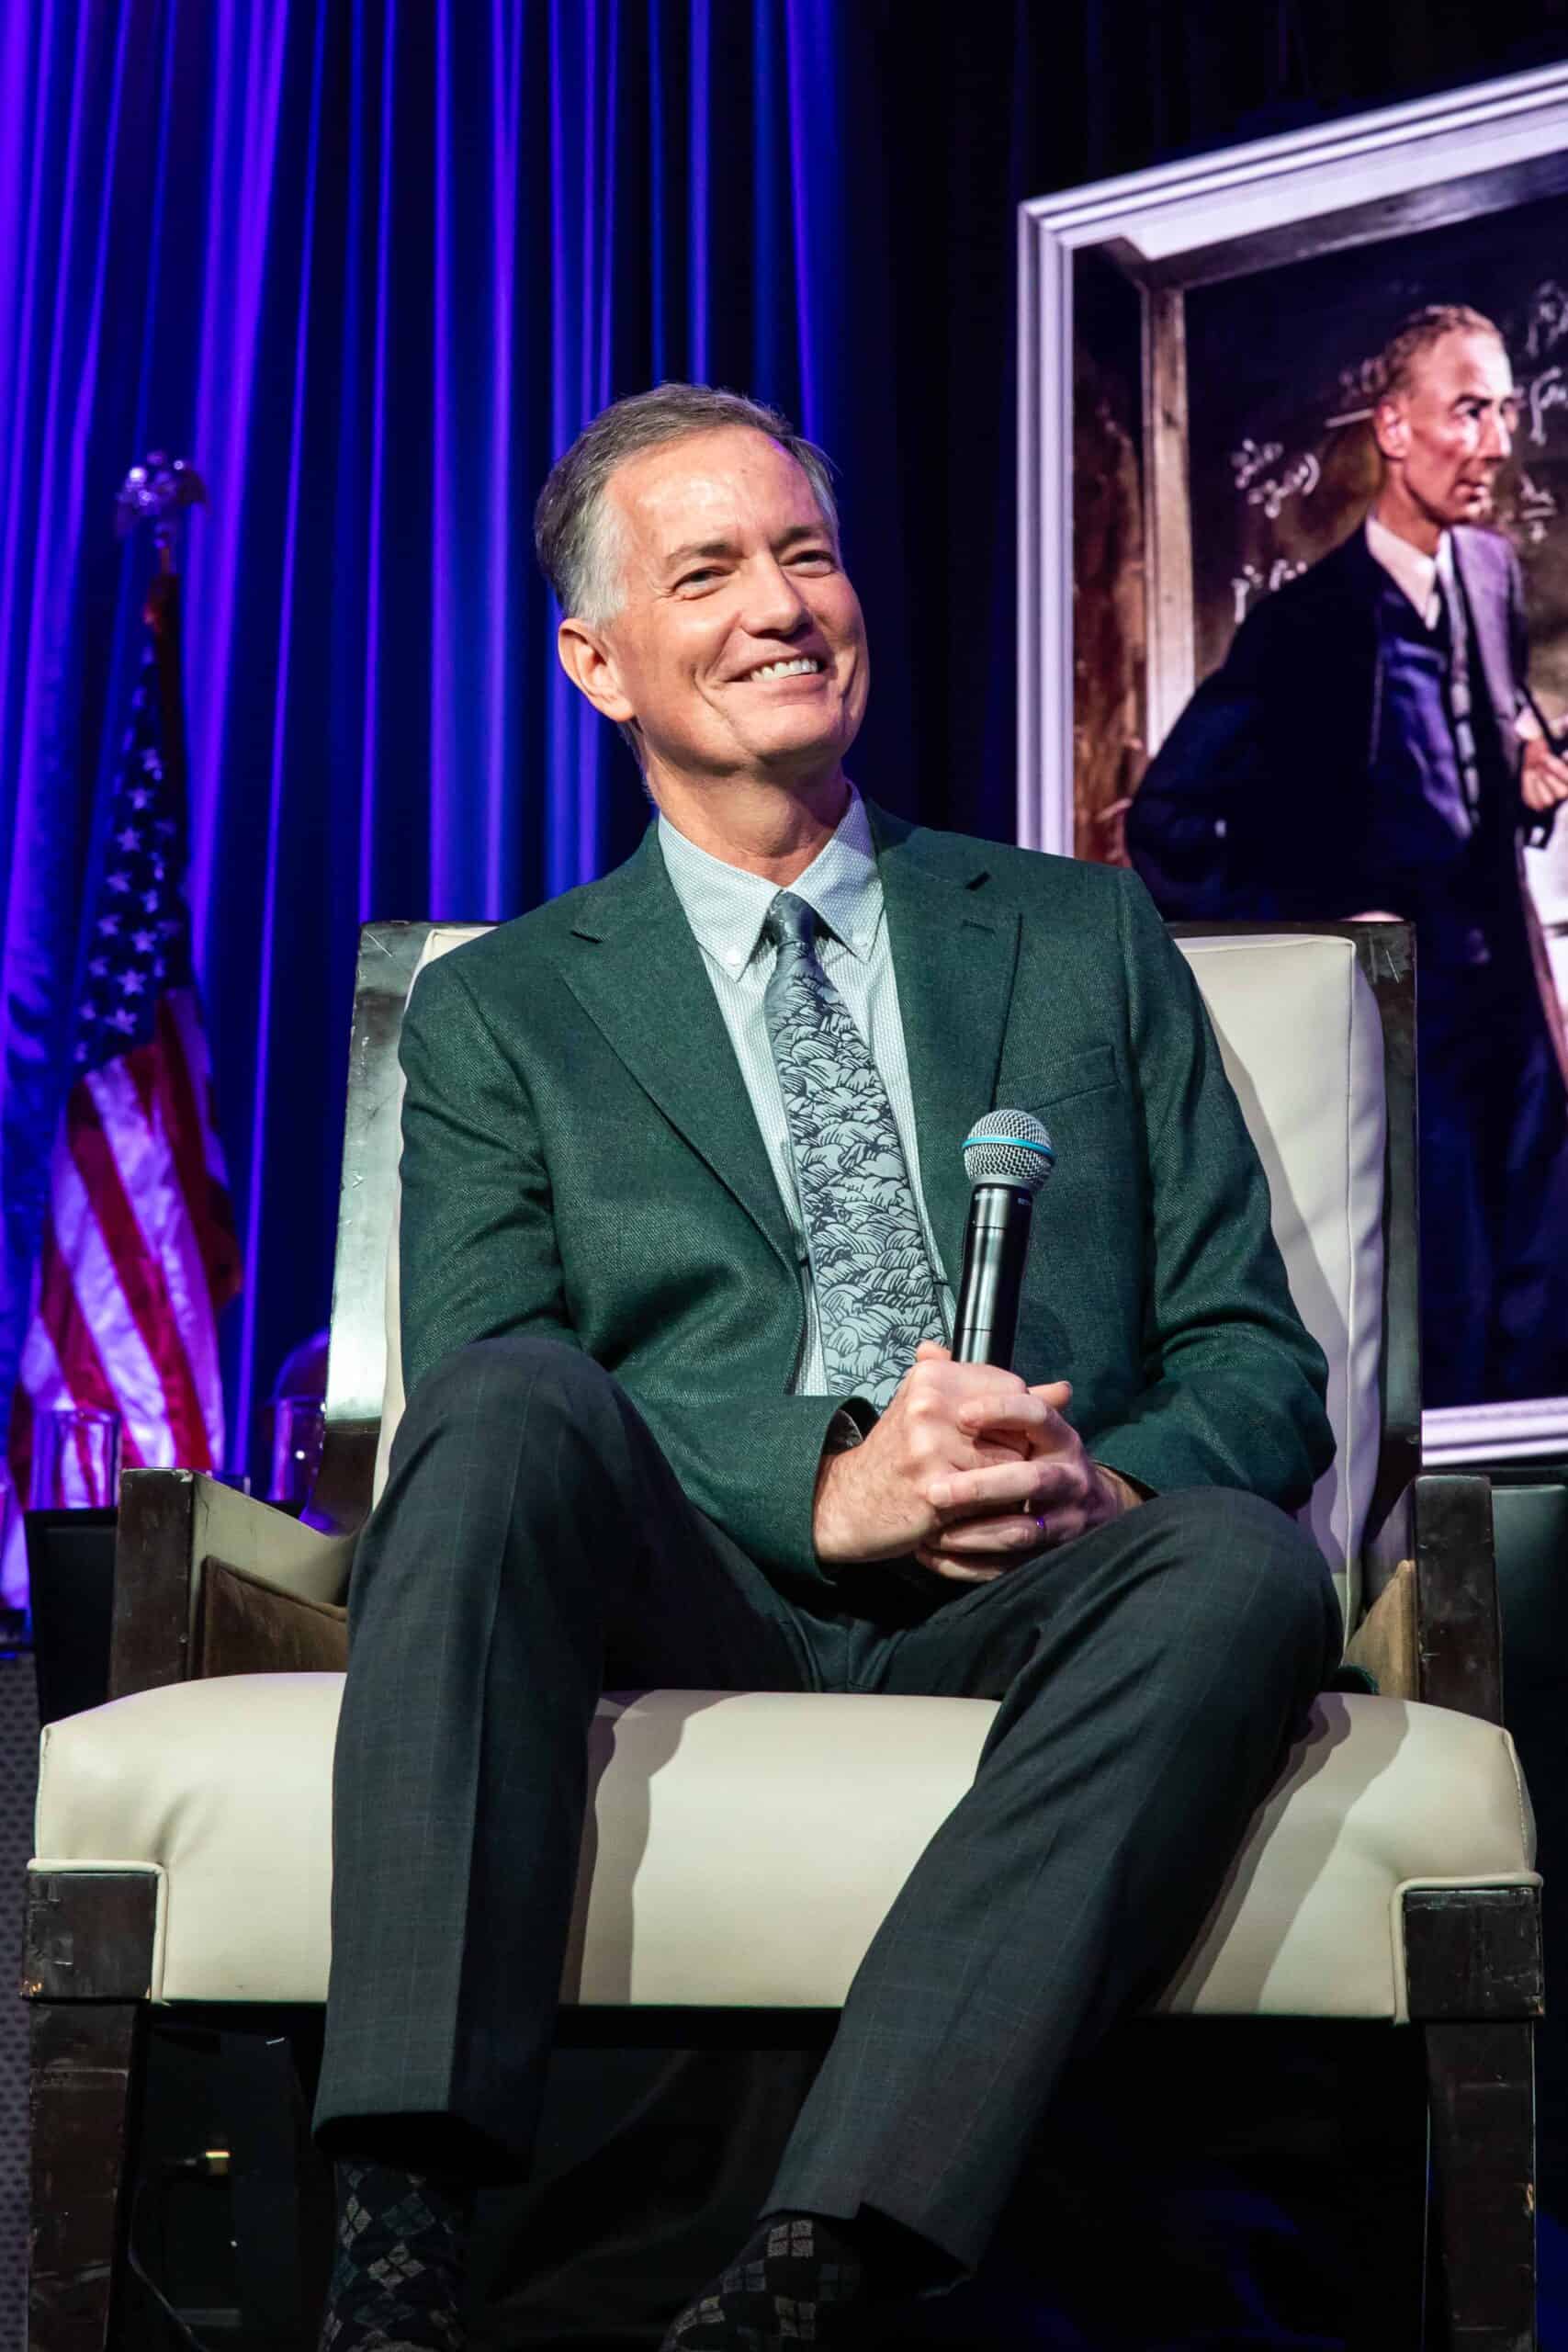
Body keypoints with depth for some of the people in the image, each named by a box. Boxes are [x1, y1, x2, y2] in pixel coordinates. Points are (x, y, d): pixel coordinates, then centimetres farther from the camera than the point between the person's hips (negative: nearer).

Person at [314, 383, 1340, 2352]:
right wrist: (826, 1485, -15)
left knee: (1245, 1567, -32)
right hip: (681, 1594, -1)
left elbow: (1256, 1361, 14)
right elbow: (473, 1397, 2)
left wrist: (1107, 1484, -10)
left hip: (1021, 1606, 1)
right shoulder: (500, 1011, 16)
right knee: (514, 1403, -32)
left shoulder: (1086, 939, 21)